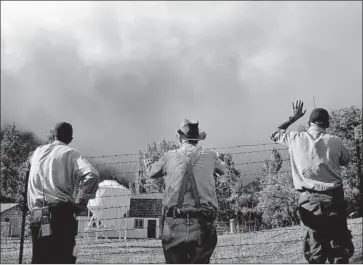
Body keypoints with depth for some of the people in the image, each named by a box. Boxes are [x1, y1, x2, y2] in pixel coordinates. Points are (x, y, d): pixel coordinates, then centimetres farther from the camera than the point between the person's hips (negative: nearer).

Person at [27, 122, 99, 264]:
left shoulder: (38, 152, 18)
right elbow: (92, 175, -12)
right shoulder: (70, 153, 3)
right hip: (61, 215, -5)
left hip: (36, 217, 5)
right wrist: (82, 202, -3)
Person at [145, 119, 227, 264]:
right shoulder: (210, 156, 7)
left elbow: (151, 172, 24)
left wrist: (149, 162, 47)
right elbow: (223, 170, 28)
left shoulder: (169, 157, 5)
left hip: (175, 226, 0)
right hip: (203, 227, 1)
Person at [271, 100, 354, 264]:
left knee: (315, 245, 7)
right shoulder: (335, 141, -3)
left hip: (309, 199, 1)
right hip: (333, 197, -1)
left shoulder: (296, 139, -1)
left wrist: (293, 118, 22)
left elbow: (275, 135, 17)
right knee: (339, 244, 5)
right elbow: (345, 160, 15)